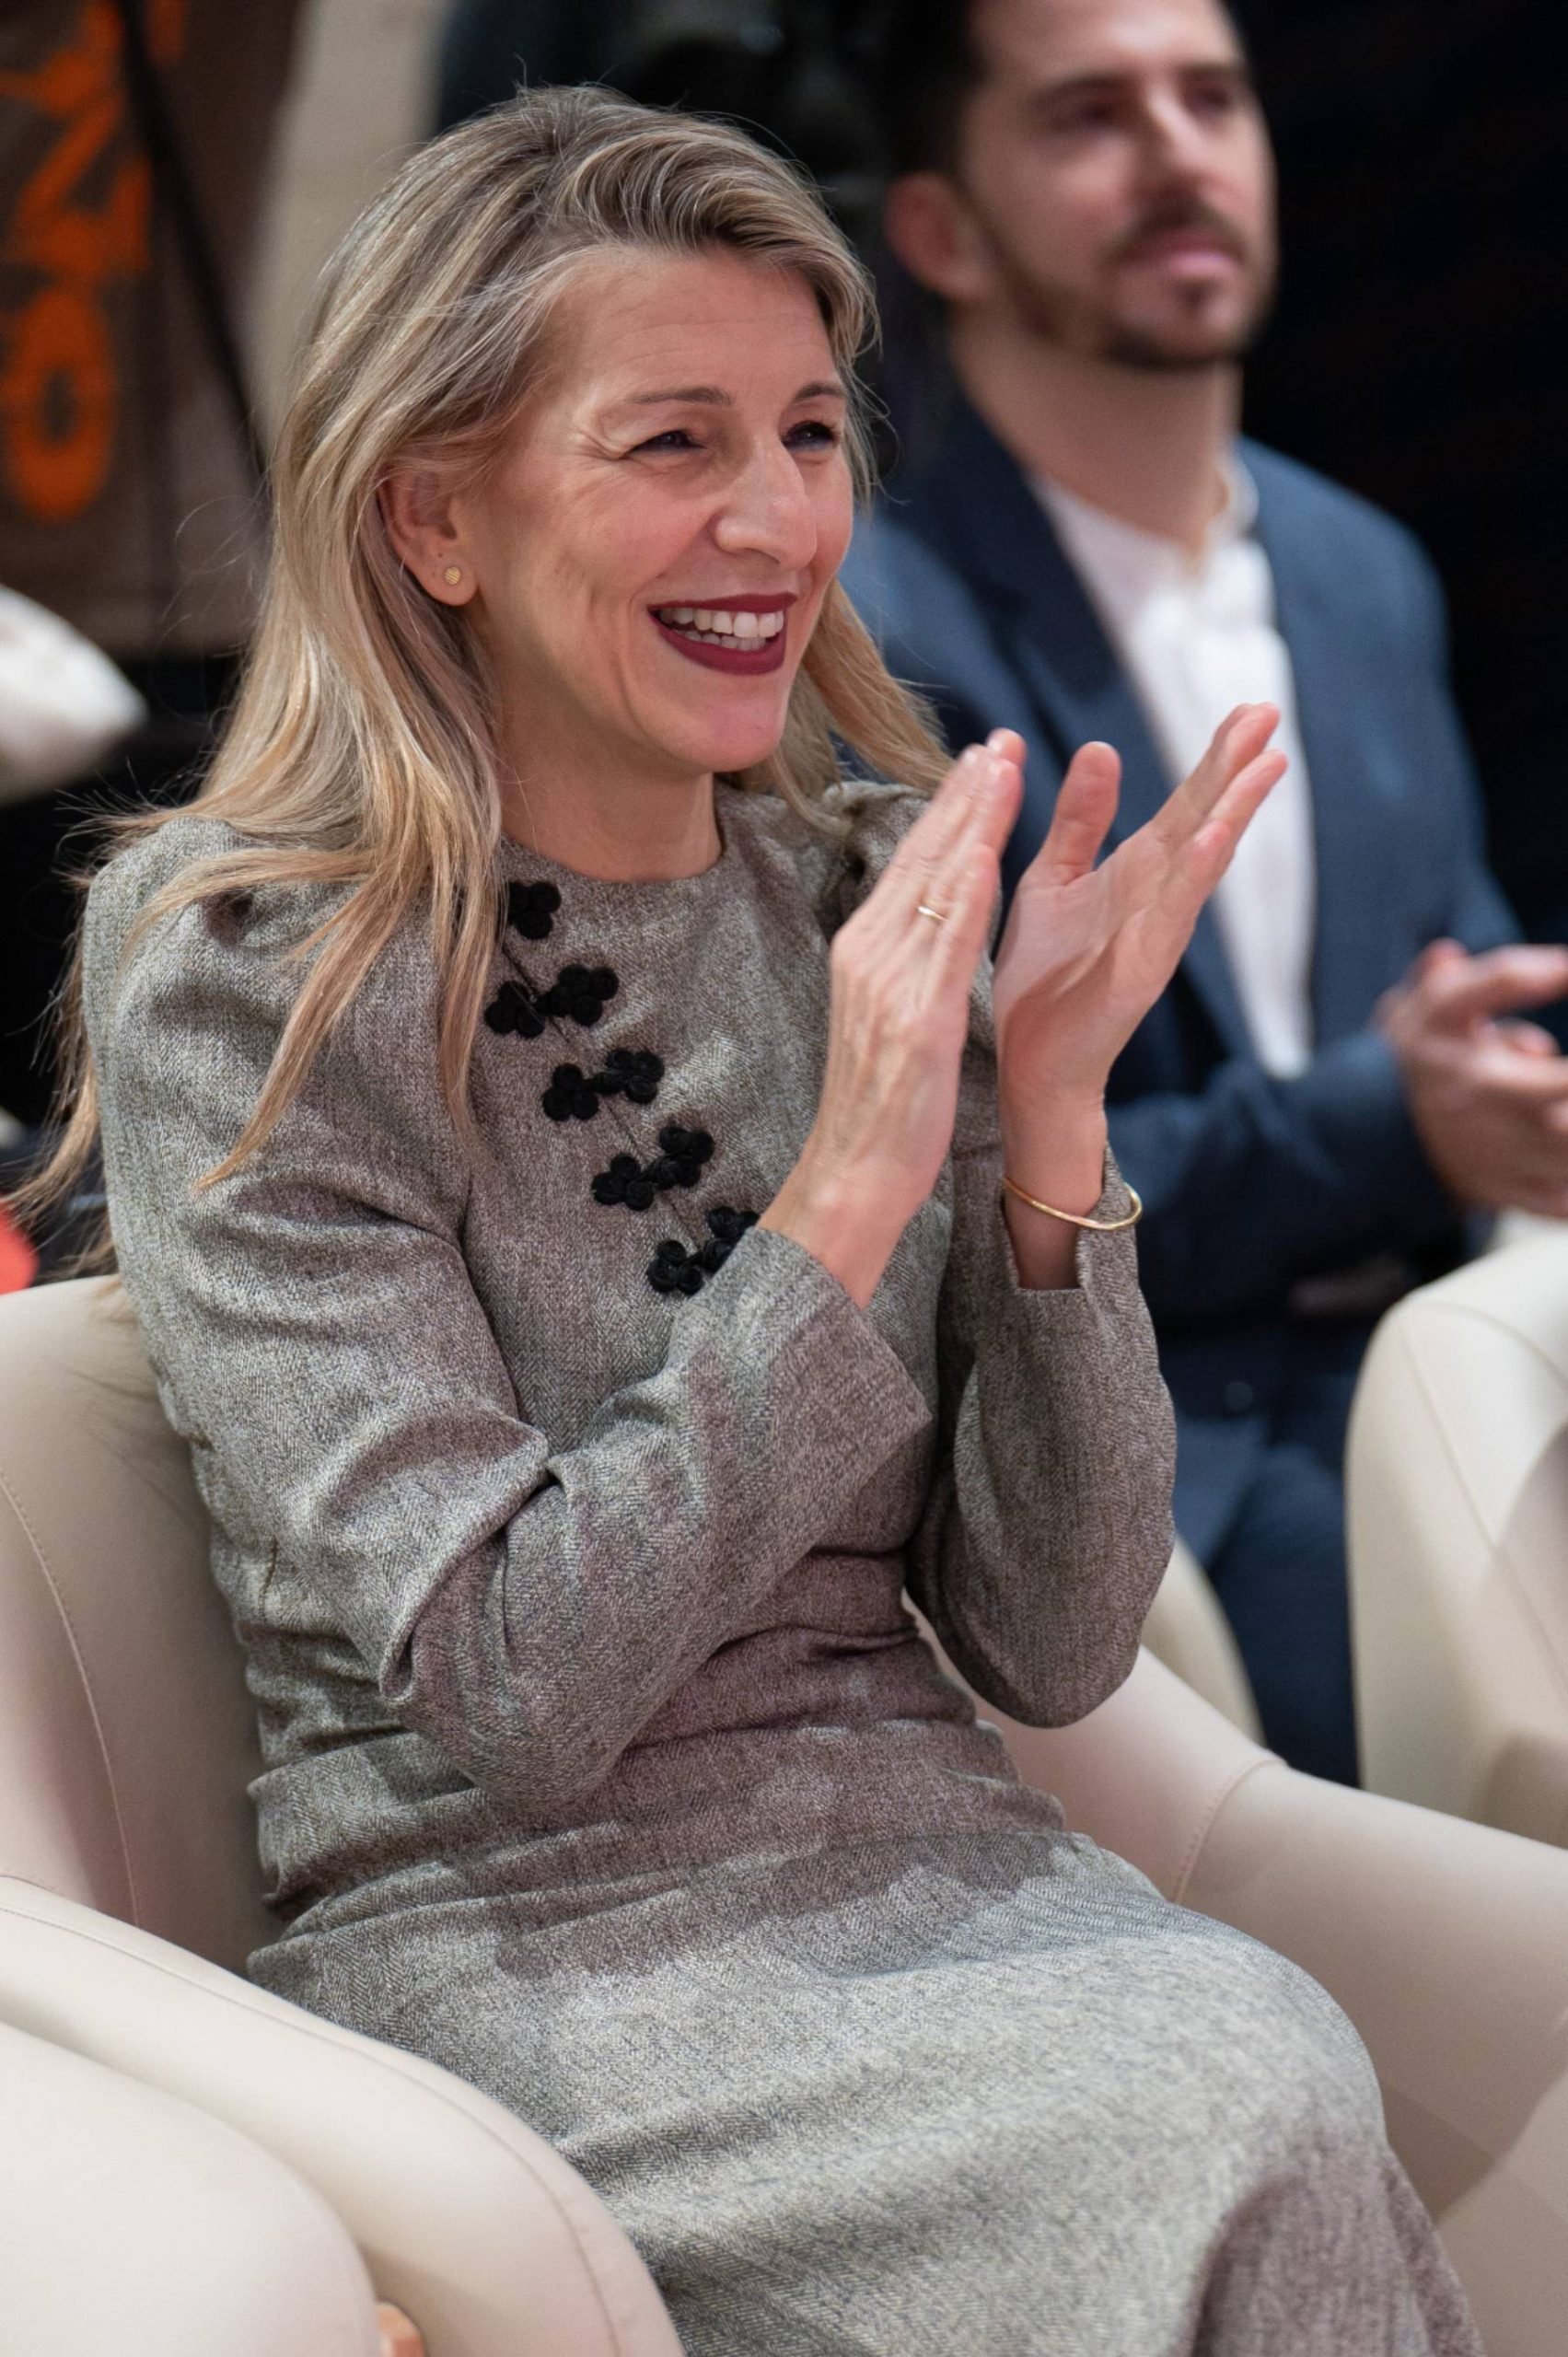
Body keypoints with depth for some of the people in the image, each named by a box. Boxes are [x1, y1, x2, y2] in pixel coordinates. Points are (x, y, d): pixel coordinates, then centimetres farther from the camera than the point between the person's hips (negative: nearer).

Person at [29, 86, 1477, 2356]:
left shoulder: (878, 905, 5)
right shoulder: (238, 973, -8)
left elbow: (1054, 1644, 2)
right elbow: (507, 1692, -14)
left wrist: (1049, 1121, -10)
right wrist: (850, 1185, -19)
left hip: (928, 1869, 5)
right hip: (501, 1937, -4)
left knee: (1281, 2059, -28)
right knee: (1246, 2115, -28)